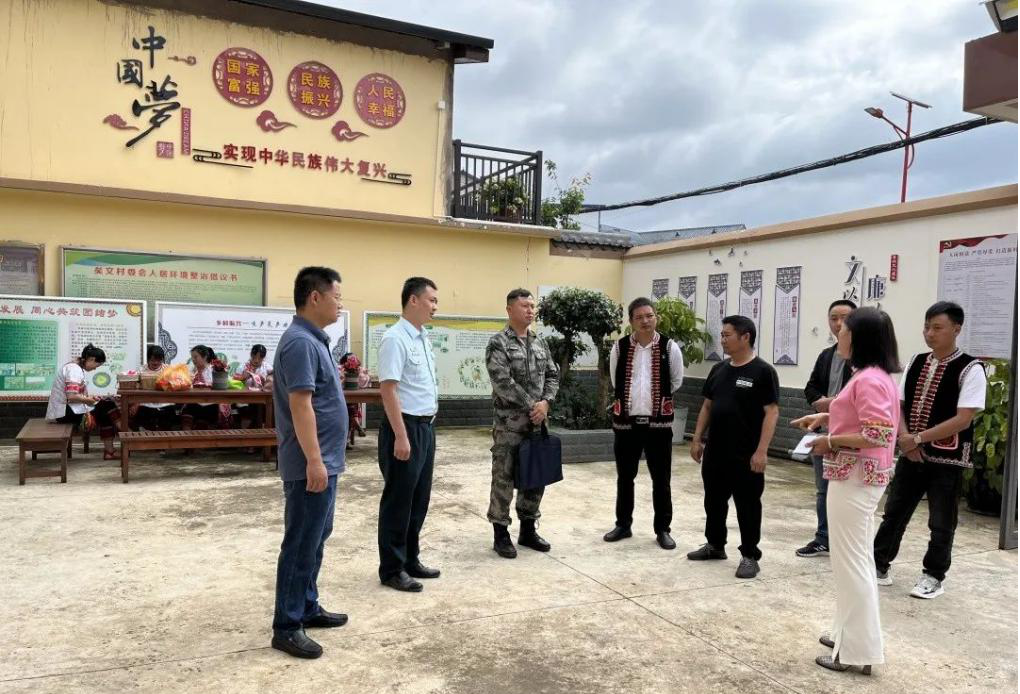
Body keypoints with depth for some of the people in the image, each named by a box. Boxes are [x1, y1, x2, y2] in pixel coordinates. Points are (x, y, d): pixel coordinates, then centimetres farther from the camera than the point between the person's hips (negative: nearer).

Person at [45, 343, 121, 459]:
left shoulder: (76, 366, 13)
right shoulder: (74, 369, -18)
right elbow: (71, 397, -28)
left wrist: (89, 397, 3)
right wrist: (88, 400, -12)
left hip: (66, 409, 10)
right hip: (64, 412, -10)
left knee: (105, 415, 4)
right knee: (107, 405, -12)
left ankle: (109, 451, 0)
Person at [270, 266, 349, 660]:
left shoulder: (313, 339, 13)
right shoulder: (300, 342, -19)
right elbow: (300, 406, -24)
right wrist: (314, 460, -24)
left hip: (324, 461, 11)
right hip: (311, 464, -10)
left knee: (315, 540, 18)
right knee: (301, 544, -2)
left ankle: (308, 608, 30)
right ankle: (286, 626, 8)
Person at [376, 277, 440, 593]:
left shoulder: (423, 338, 12)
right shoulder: (395, 338, -16)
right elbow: (388, 389, -21)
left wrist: (427, 426, 19)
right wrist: (401, 436, -23)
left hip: (426, 426, 9)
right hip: (405, 426, -9)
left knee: (419, 498, 17)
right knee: (398, 500, 2)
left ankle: (410, 560, 30)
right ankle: (392, 569, 15)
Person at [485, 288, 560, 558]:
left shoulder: (540, 343, 13)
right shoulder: (498, 342, -8)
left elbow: (552, 375, 11)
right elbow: (502, 382, -17)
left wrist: (545, 402, -7)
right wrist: (530, 405, -15)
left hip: (537, 422, 7)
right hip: (508, 423, -6)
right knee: (504, 478, 0)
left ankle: (528, 529, 25)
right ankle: (501, 534, 12)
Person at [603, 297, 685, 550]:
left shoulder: (669, 347, -4)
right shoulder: (620, 347, 0)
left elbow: (676, 382, 8)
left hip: (659, 422, -1)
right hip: (625, 421, 1)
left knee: (661, 479, 6)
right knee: (625, 477, 13)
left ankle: (662, 529, 20)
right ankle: (623, 524, 27)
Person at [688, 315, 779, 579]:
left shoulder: (763, 372, -10)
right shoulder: (719, 369, 9)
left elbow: (772, 412, -14)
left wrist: (761, 451, -19)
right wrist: (697, 439, 11)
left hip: (746, 455, -7)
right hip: (715, 451, 7)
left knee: (747, 506, 4)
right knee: (714, 501, 17)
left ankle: (750, 556, 16)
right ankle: (715, 545, 34)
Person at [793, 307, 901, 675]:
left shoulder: (869, 379, -21)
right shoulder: (871, 375, 11)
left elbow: (878, 435, -27)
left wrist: (830, 442, -17)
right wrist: (826, 417, 15)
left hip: (855, 478, -11)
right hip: (858, 477, 11)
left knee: (851, 562, -1)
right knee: (856, 558, 18)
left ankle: (858, 651, 10)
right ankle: (852, 635, 31)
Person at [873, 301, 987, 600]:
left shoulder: (970, 369, -12)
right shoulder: (915, 362, 5)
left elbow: (963, 419, -19)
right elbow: (898, 405, 7)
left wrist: (919, 437, -20)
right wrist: (905, 437, -10)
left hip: (947, 459, -5)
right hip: (911, 454, 5)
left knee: (941, 523, 7)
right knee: (894, 512, 12)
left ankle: (933, 576, 24)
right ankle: (879, 564, 24)